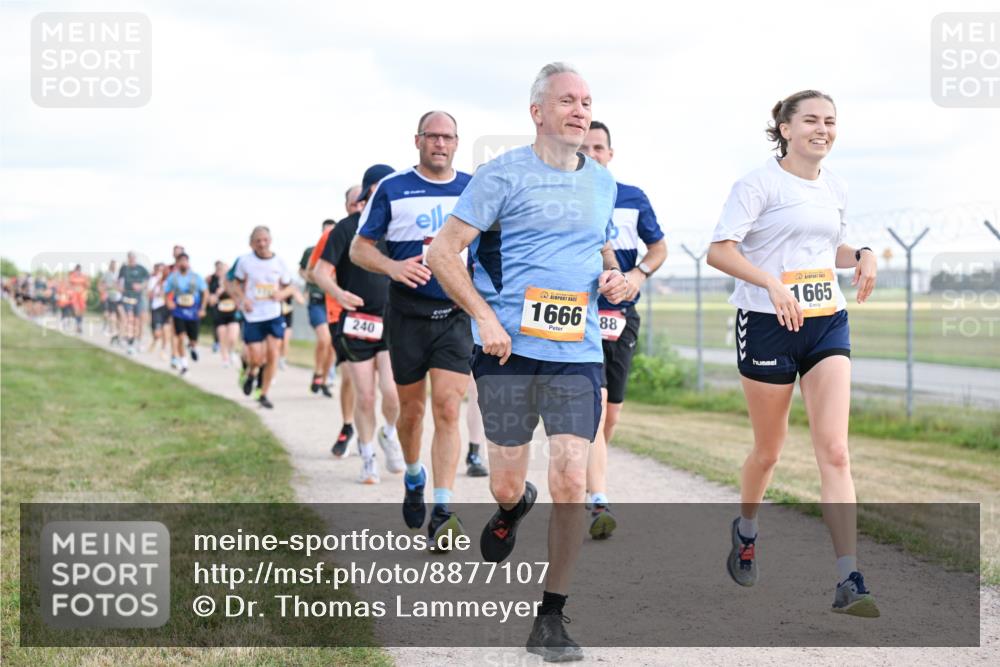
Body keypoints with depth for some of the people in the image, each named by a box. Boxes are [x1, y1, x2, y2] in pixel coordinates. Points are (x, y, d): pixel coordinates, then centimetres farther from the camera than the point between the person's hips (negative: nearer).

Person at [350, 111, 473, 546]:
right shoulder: (392, 189, 1)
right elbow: (359, 249, 3)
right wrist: (393, 266, -17)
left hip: (457, 313, 0)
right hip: (408, 312, 0)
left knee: (447, 409, -12)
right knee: (411, 408, 10)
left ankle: (442, 514, -14)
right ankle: (413, 477, 40)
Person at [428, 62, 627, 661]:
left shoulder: (602, 183, 13)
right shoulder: (504, 175, -4)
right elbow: (444, 251, -5)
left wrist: (614, 276, 6)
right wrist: (485, 317, -14)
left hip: (578, 353, 3)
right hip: (510, 349, -3)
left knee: (571, 482, -10)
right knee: (507, 483, 5)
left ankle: (552, 619, 0)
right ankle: (514, 507, 46)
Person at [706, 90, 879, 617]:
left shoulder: (834, 187, 12)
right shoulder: (760, 183, -7)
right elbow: (720, 251, -14)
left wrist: (860, 257, 5)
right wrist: (773, 283, -27)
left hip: (828, 322, 4)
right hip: (768, 323, -4)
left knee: (834, 451, -9)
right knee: (768, 451, 10)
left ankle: (849, 583, -15)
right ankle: (745, 531, 41)